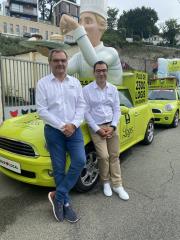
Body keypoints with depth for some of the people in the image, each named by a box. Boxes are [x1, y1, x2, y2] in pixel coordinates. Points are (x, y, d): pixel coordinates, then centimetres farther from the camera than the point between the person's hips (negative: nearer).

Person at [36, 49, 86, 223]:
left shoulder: (75, 82, 7)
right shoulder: (43, 83, -2)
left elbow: (81, 105, 4)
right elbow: (42, 110, -9)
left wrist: (73, 125, -11)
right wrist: (61, 126, -15)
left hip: (73, 130, 3)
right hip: (53, 131, -2)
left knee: (80, 160, -12)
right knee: (59, 168, 4)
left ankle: (58, 196, 6)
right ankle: (66, 203, 22)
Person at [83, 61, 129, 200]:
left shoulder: (113, 89, 5)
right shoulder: (87, 90, -5)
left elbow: (117, 109, 5)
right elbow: (86, 112, -7)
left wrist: (112, 127, -7)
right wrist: (97, 129, -11)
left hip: (112, 127, 4)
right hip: (96, 127, -3)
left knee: (114, 156, 7)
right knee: (104, 157, -7)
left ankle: (117, 185, 20)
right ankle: (106, 182, 19)